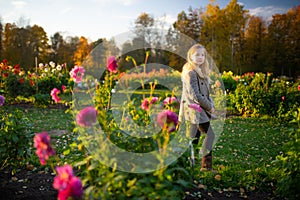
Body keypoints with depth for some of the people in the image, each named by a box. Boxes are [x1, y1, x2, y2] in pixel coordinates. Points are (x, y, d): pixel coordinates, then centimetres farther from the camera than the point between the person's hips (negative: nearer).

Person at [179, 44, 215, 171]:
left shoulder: (201, 71, 17)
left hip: (202, 109, 9)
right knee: (211, 134, -7)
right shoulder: (190, 72, -14)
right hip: (195, 110, -9)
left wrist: (211, 105, 6)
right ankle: (206, 164, 1)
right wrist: (209, 107, -12)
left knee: (194, 138, 12)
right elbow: (195, 94, -20)